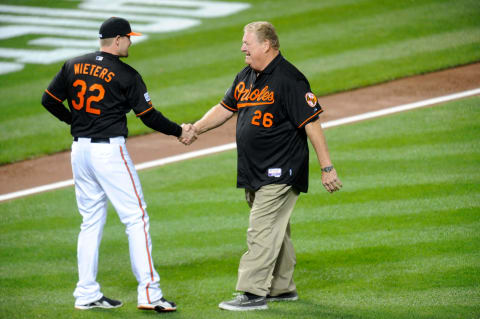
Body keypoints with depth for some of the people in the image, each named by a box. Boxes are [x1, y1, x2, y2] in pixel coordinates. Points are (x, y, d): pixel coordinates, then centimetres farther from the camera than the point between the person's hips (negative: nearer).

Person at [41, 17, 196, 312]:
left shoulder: (73, 66, 6)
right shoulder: (126, 75, -9)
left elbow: (49, 100, 9)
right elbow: (149, 116, -6)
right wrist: (179, 132, 8)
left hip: (79, 149, 6)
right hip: (109, 150, -6)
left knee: (92, 221, 14)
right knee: (136, 218, -3)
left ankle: (87, 294, 13)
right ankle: (148, 293, -8)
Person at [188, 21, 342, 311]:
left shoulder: (289, 79, -15)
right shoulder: (246, 77, 11)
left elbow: (311, 123, -17)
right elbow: (225, 109, 19)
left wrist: (327, 167, -20)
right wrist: (195, 129, 3)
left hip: (280, 173, -9)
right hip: (254, 173, 9)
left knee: (262, 231, -11)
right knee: (276, 231, 16)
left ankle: (253, 293, -10)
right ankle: (283, 288, 26)